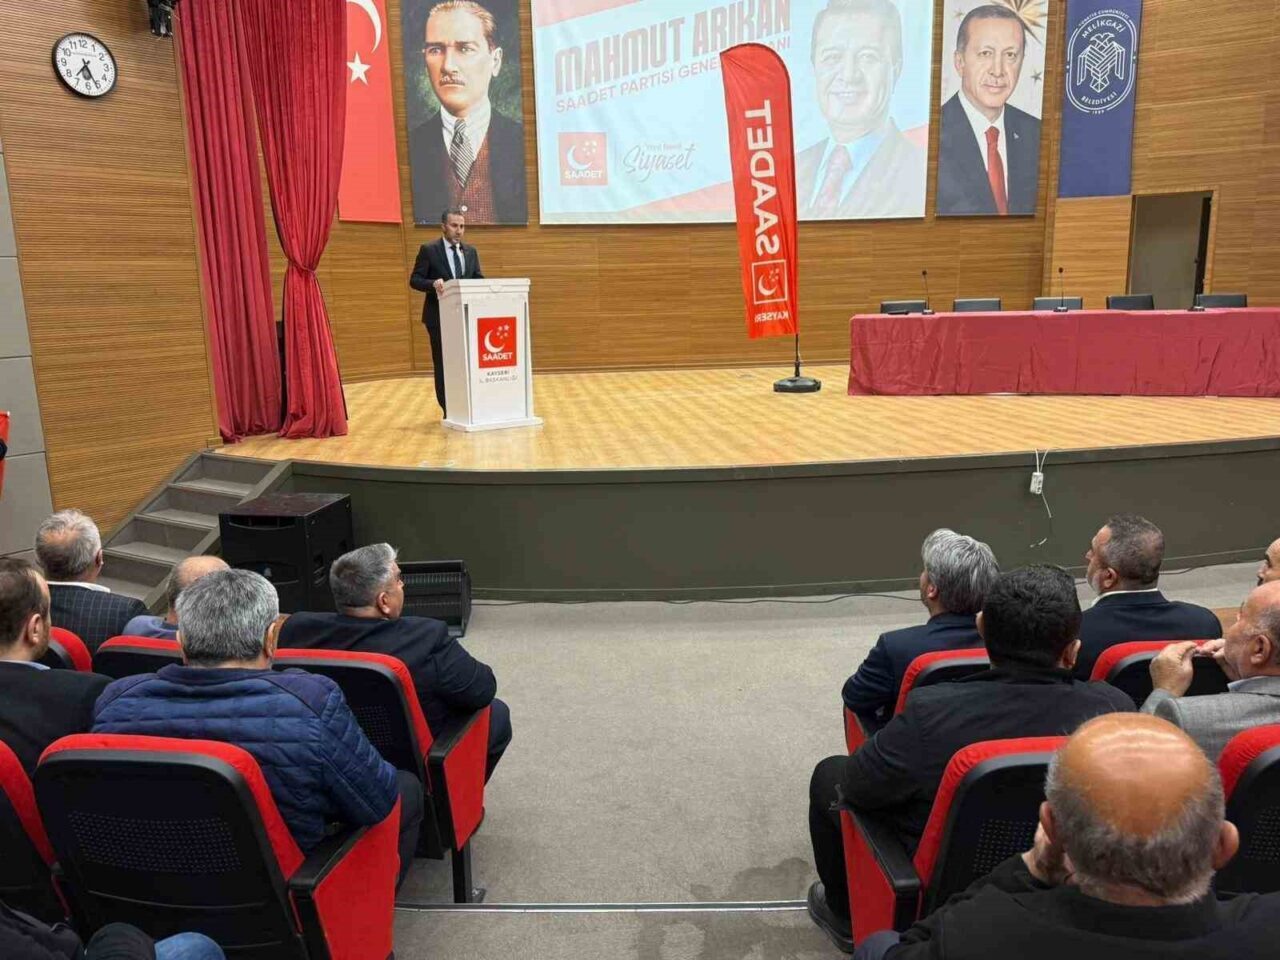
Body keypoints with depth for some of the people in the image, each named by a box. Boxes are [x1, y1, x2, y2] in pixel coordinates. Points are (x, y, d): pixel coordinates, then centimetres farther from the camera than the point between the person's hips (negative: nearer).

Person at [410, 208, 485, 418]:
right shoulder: (428, 250, -2)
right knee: (443, 364, 1)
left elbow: (478, 280, 11)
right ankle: (448, 410, 7)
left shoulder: (471, 252, 12)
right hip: (439, 316, -4)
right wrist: (433, 284, -26)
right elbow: (414, 280, -6)